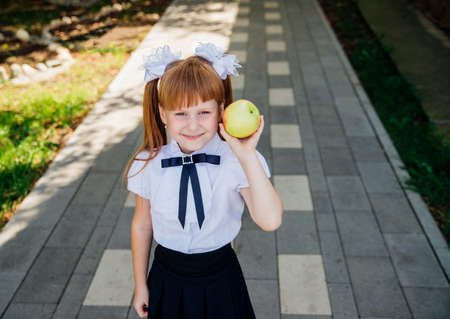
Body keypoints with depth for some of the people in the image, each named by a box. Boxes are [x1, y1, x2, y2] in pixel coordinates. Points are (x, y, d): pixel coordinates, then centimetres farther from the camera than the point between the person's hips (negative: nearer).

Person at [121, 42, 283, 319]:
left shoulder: (236, 162, -19)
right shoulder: (148, 165, -13)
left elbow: (270, 221, -31)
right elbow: (142, 226, -1)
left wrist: (248, 157, -39)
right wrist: (141, 285, 9)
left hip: (220, 283, -1)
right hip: (168, 280, 1)